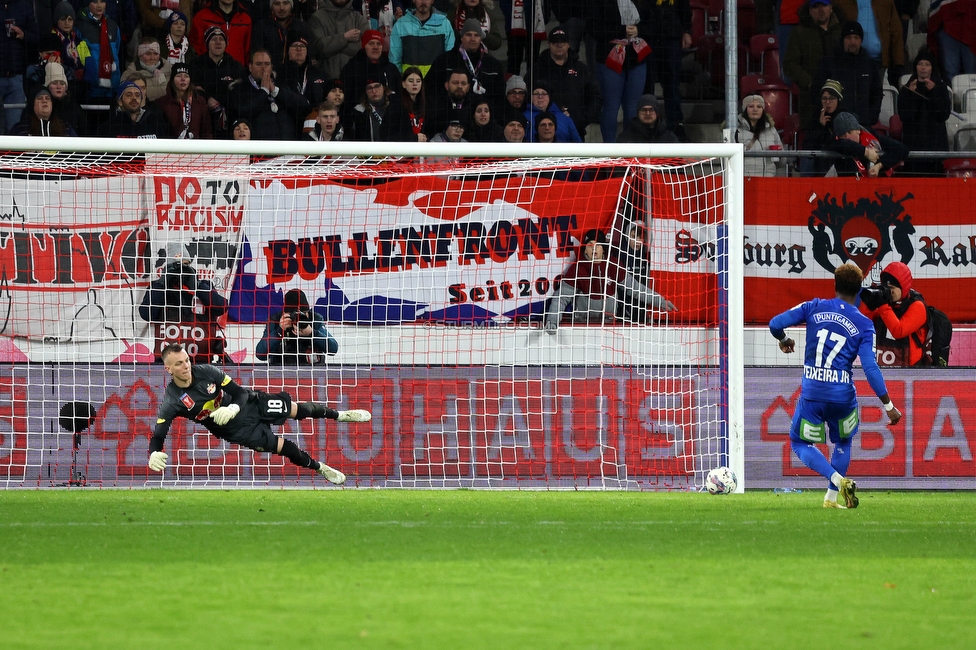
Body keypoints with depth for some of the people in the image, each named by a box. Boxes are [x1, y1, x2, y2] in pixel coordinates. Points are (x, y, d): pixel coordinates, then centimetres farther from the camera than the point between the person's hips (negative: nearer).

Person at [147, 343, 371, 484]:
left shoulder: (206, 372, -18)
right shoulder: (172, 401, -24)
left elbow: (240, 393, -12)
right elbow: (158, 436, -25)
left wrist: (233, 407, -35)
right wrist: (154, 454, -48)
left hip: (247, 404, 2)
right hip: (234, 428, -2)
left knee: (295, 408, 1)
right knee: (281, 446, -10)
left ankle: (339, 415, 29)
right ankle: (320, 468, 15)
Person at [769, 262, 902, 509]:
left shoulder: (815, 307, 1)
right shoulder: (863, 324, -2)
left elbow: (776, 324, -3)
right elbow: (870, 368, -9)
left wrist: (784, 339, 22)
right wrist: (889, 406, -4)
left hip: (812, 393, -1)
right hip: (843, 395, 1)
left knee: (800, 443, 16)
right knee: (843, 443, 27)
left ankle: (839, 480, -7)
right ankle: (831, 497, 21)